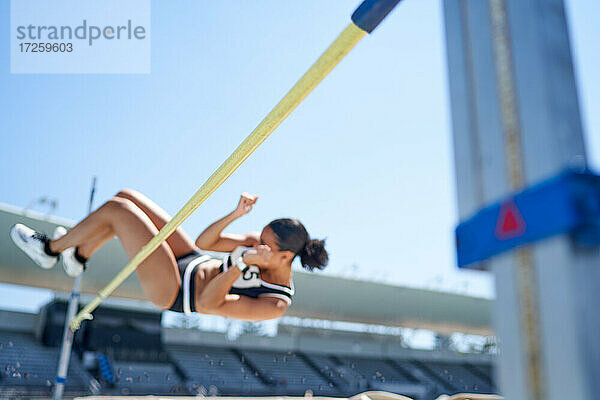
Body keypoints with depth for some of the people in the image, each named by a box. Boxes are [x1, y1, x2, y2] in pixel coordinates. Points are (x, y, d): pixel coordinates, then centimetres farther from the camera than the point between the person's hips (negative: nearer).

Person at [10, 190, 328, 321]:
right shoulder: (263, 242, -6)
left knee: (114, 209, -13)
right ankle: (78, 256, 28)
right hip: (192, 262, 8)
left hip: (171, 292, -8)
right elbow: (205, 242, -1)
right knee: (126, 197, 4)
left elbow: (208, 303, -28)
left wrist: (242, 262, -38)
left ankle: (49, 249, 14)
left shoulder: (276, 305, -25)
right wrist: (236, 214, -16)